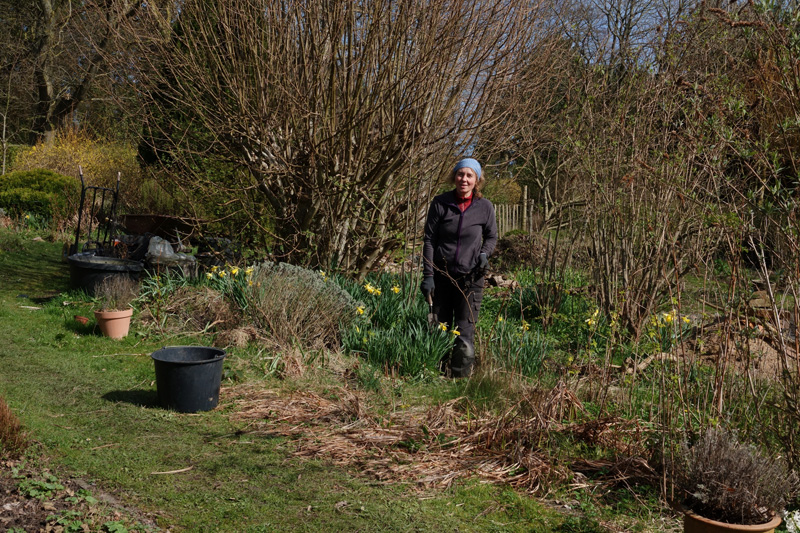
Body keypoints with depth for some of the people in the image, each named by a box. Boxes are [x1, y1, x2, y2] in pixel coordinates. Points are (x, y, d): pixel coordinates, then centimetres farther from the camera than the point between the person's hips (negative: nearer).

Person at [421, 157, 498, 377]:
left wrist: (484, 253, -7)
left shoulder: (484, 207, -1)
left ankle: (460, 378, 0)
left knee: (465, 333, -8)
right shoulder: (440, 203, -3)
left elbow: (491, 236, 15)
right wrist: (428, 275, -6)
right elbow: (429, 240, -1)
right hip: (442, 275, 1)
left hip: (471, 278, -1)